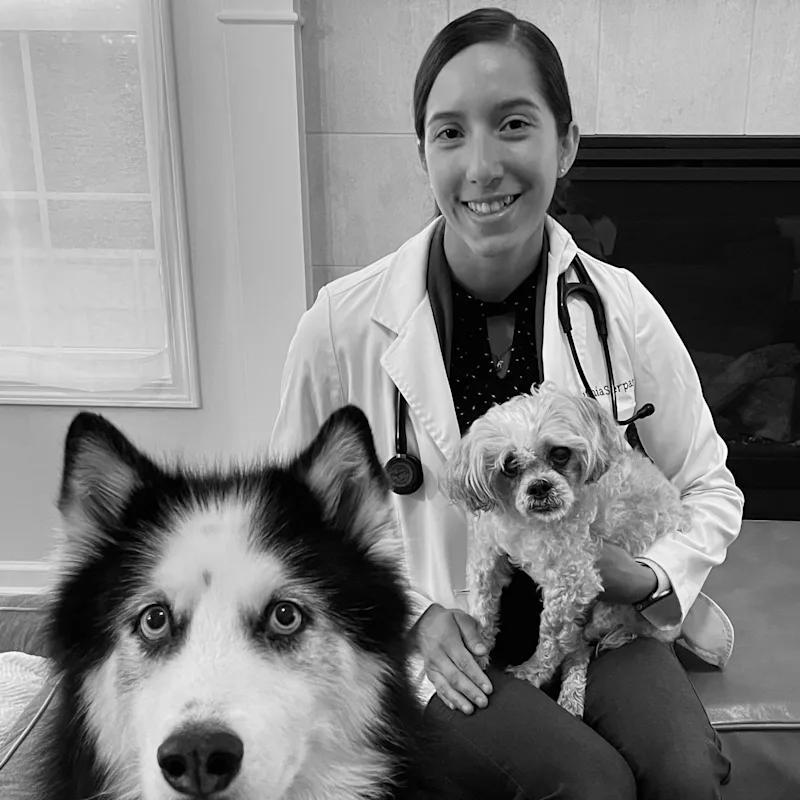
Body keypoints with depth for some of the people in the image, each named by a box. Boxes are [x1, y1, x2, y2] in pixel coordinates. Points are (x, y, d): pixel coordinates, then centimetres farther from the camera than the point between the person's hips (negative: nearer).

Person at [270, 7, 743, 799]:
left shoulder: (623, 309, -9)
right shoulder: (343, 323, -15)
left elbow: (708, 489, 5)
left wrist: (655, 576, -13)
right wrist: (415, 613, -11)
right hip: (427, 644, -2)